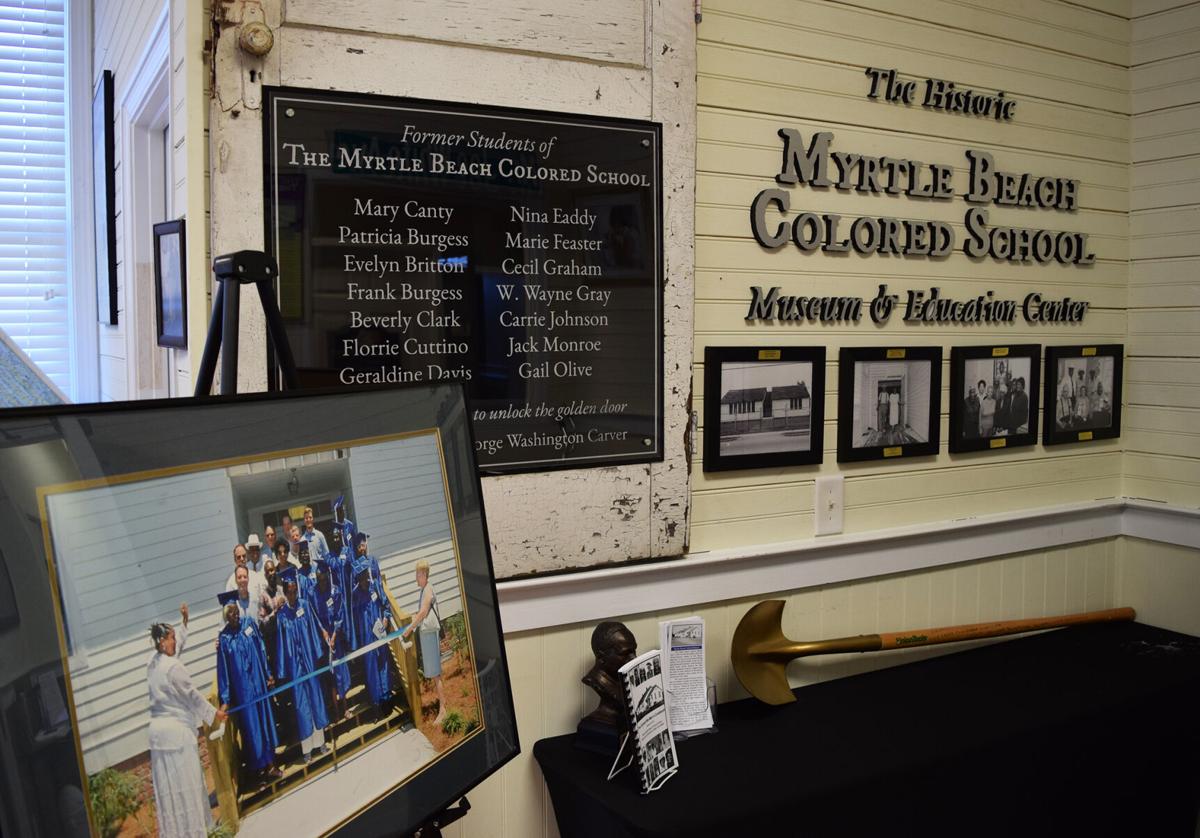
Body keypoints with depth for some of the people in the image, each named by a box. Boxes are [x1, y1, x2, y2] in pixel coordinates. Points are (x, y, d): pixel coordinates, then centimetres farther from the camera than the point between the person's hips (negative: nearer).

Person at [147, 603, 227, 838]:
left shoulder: (154, 662, 6)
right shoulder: (173, 667, -17)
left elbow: (177, 642, 24)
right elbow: (191, 695, -9)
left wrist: (184, 621, 32)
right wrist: (213, 714, 3)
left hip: (159, 729, 8)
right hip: (177, 730, -8)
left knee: (167, 785, 11)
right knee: (185, 785, 0)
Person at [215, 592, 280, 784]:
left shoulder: (250, 624, -1)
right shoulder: (223, 638, -8)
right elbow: (223, 669, -7)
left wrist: (268, 674, 6)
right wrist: (225, 699, -7)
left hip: (259, 682, 3)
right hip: (241, 688, -3)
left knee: (265, 719, 10)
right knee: (250, 724, 4)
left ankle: (269, 762, 22)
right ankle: (260, 764, 15)